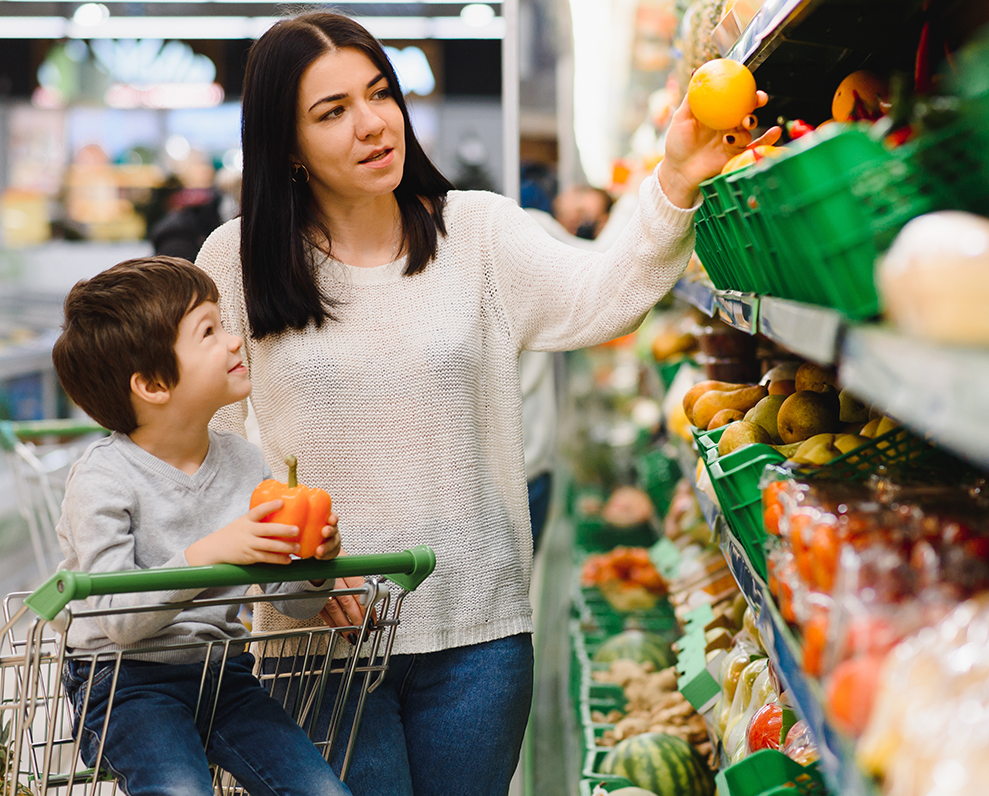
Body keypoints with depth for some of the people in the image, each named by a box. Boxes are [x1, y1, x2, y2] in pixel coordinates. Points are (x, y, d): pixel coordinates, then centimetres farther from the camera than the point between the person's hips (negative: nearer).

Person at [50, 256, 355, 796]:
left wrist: (316, 562, -17)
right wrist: (209, 553, -34)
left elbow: (291, 601, 6)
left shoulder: (242, 462, 2)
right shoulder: (104, 477, -14)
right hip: (126, 680, -5)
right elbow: (118, 620, -22)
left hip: (222, 670, 5)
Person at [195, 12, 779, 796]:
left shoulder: (477, 230, 0)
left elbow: (598, 299, -15)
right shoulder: (239, 260, -2)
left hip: (478, 629, 2)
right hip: (322, 632, -1)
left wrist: (674, 187, -31)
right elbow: (205, 438, 1)